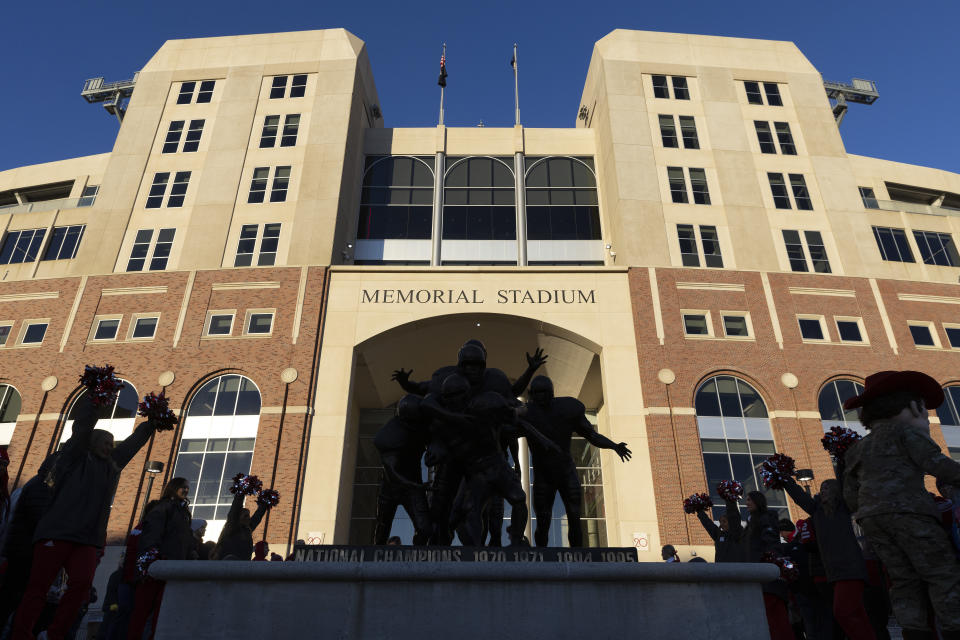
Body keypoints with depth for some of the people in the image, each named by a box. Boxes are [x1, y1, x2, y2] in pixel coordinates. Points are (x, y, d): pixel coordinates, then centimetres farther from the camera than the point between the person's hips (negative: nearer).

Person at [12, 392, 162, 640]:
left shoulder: (113, 466, 22)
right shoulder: (74, 459, 8)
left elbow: (134, 441, 28)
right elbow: (83, 427, -2)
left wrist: (153, 422, 28)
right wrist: (93, 396, -3)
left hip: (88, 539, 4)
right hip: (57, 533, -4)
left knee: (82, 584, -13)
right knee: (38, 585, -5)